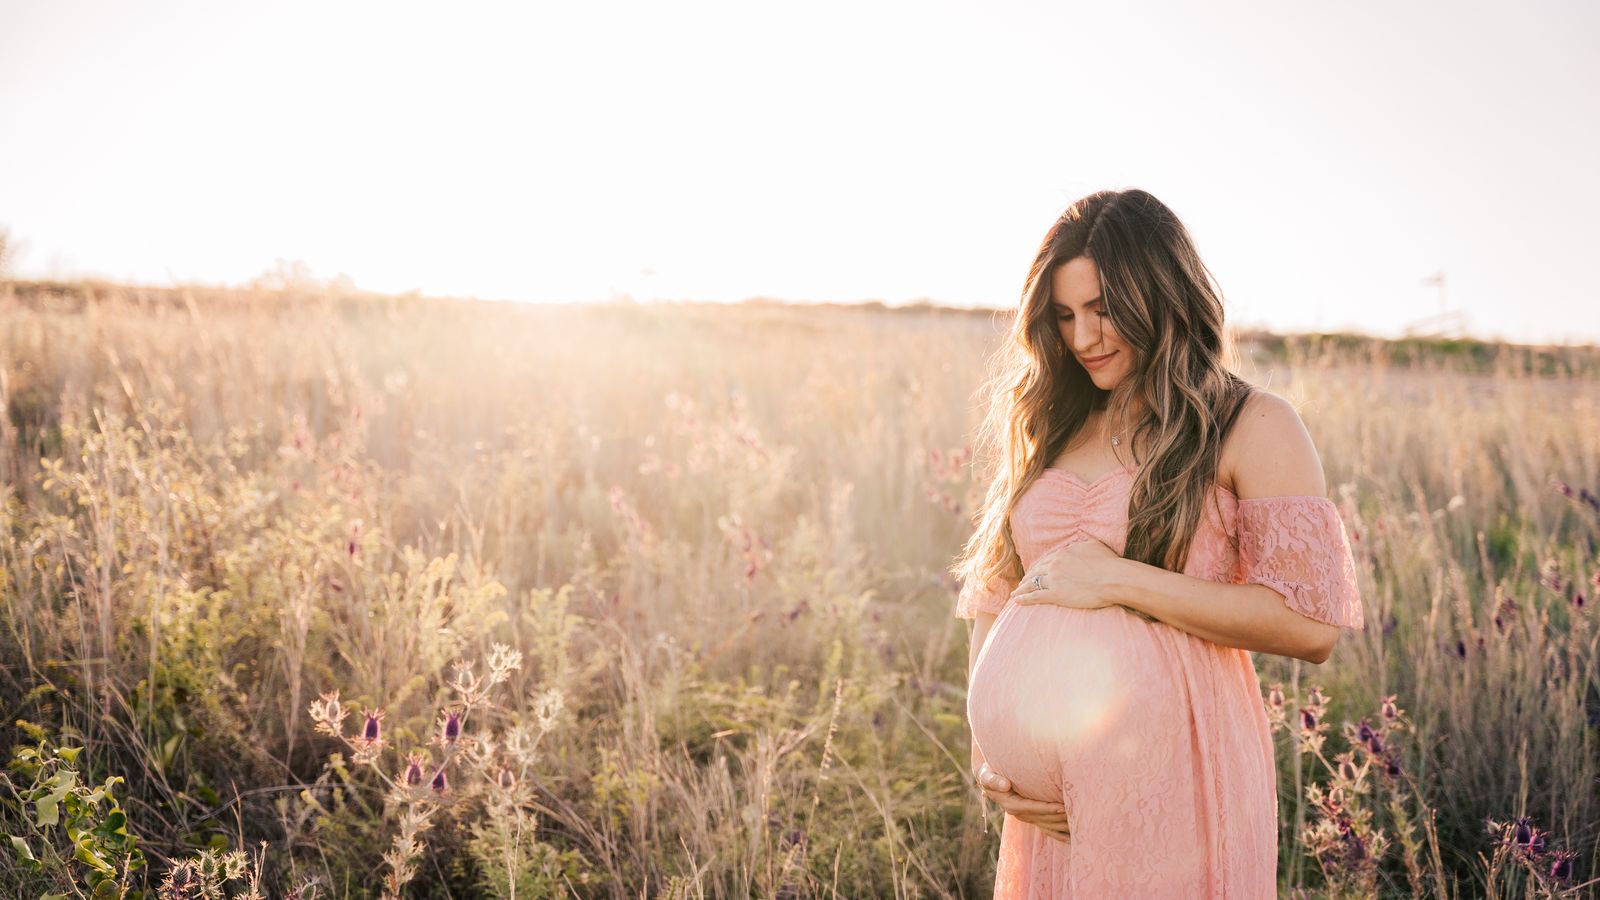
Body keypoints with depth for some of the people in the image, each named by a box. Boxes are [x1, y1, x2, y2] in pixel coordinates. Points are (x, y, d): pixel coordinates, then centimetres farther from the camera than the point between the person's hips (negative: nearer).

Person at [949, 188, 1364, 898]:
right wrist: (986, 756, -2)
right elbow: (992, 598, 11)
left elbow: (1313, 625, -14)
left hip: (1173, 776, -4)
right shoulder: (1049, 430, 11)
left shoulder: (1253, 428, -4)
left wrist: (1121, 580, -16)